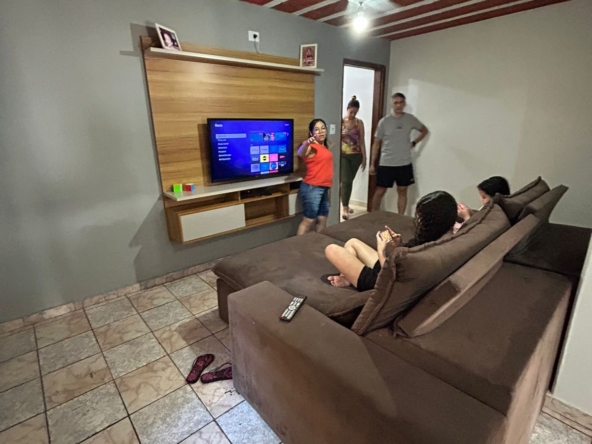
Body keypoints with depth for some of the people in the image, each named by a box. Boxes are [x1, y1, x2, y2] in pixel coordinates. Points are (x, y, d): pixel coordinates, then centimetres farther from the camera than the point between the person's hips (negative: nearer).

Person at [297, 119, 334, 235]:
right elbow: (300, 153, -37)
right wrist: (307, 143, -54)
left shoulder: (324, 146, 15)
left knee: (322, 219, 14)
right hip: (312, 188, -9)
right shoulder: (312, 146, -12)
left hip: (324, 188, 9)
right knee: (309, 220, -8)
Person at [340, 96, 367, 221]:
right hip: (343, 155, -3)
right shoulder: (340, 121, -4)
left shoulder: (359, 123, 5)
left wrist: (364, 158, 3)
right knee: (345, 181, -11)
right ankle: (344, 209, -8)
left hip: (356, 156, 3)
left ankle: (346, 205, 25)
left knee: (350, 181, 10)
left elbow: (362, 141, 6)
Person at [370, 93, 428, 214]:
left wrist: (414, 143, 4)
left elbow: (424, 130, 19)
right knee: (380, 191, 2)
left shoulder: (410, 119, 2)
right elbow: (376, 143, -1)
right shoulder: (384, 121, -5)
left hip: (404, 163, 3)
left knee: (402, 191, 9)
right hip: (386, 163, -2)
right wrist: (372, 163, -4)